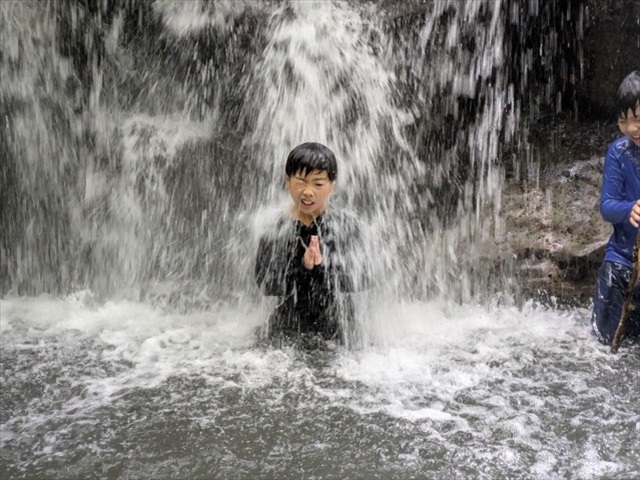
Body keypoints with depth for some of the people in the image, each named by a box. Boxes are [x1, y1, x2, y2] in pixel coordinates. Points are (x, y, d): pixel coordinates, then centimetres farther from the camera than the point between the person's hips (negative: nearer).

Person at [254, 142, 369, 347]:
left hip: (337, 330, 0)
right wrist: (302, 267, -25)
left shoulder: (347, 226, -6)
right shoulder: (275, 232, -6)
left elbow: (359, 281, -12)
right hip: (288, 330, 0)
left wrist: (322, 267, -27)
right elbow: (266, 285, -10)